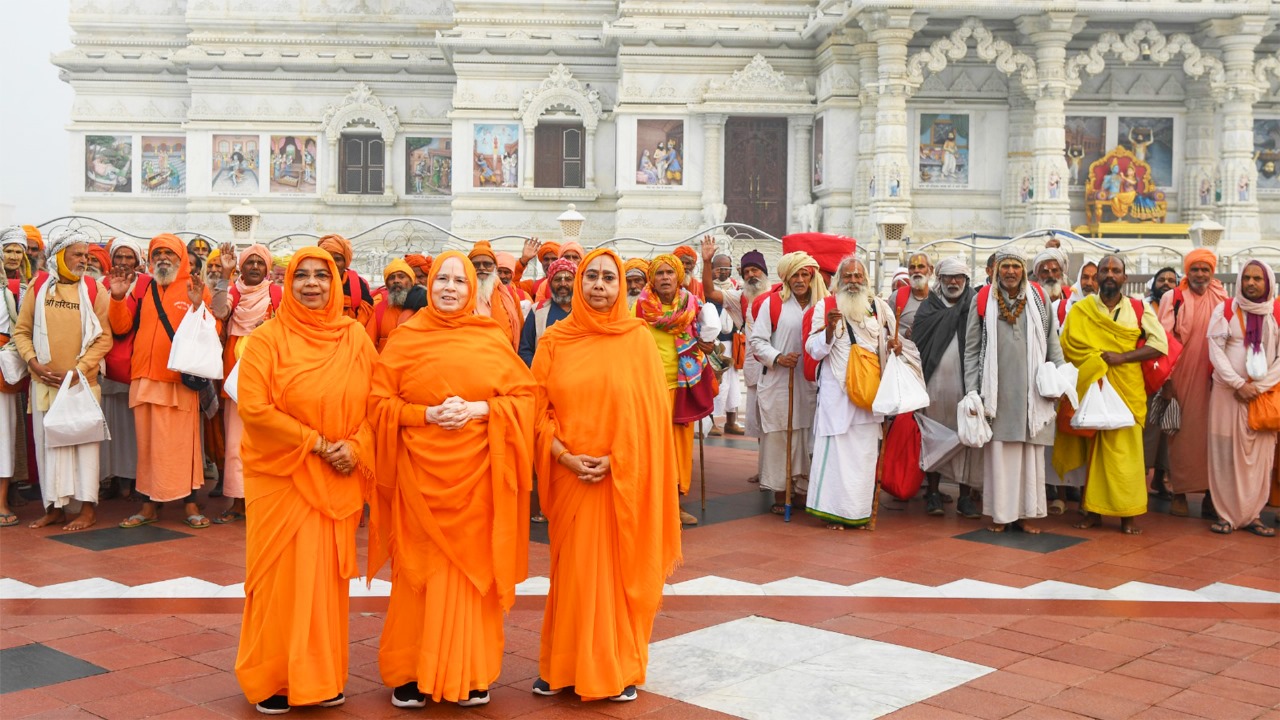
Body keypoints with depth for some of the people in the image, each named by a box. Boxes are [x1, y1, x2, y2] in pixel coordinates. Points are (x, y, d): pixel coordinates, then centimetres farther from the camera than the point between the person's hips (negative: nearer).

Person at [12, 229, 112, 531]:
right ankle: (54, 506, 16)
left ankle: (86, 508, 6)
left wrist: (77, 370, -12)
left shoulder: (94, 289, 0)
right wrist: (34, 364, -8)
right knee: (47, 442, 7)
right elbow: (21, 331, 6)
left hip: (82, 380, -2)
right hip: (44, 381, 2)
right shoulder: (37, 286, 5)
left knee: (83, 441, 0)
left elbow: (104, 338, -3)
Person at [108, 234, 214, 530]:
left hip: (179, 379, -4)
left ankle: (189, 503, 7)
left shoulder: (194, 288, 2)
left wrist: (199, 306, -23)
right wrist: (118, 297, -5)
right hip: (144, 378, 4)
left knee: (182, 441, -1)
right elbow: (121, 327, 9)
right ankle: (150, 504, 16)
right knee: (147, 442, 8)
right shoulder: (143, 288, 13)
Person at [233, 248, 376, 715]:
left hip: (337, 479, 3)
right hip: (280, 476, -3)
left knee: (328, 573, 8)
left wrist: (355, 447, -12)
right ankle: (273, 679, 15)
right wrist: (315, 442, -15)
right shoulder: (266, 339, -5)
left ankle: (323, 676, 20)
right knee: (282, 575, 1)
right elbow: (254, 408, -13)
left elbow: (374, 403, 5)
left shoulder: (356, 339, 5)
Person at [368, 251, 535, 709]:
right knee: (419, 570, 3)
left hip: (475, 474, 1)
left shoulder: (493, 339, 5)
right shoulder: (405, 339, 3)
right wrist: (427, 414, -14)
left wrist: (479, 409, -13)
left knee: (472, 567, 5)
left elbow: (523, 398, 3)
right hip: (419, 472, -1)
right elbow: (380, 403, 1)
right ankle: (412, 673, 14)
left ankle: (470, 674, 16)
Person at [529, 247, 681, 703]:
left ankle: (620, 669, 17)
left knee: (621, 571, 5)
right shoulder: (555, 340, 3)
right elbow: (539, 408, 2)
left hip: (625, 479, -1)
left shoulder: (639, 339, -1)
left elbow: (651, 412, -3)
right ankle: (563, 667, 20)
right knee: (572, 571, 8)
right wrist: (566, 457, -12)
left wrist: (616, 461, -13)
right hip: (570, 476, 1)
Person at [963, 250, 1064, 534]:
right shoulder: (983, 300, 3)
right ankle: (1001, 513, 9)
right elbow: (972, 349, 5)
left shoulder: (1039, 297, 7)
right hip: (997, 388, -1)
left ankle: (1025, 513, 11)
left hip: (1030, 388, 1)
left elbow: (1052, 342, 10)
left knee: (1031, 449, 3)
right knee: (998, 450, 0)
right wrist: (972, 390, 0)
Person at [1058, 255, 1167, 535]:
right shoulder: (1079, 311, 6)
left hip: (1126, 391, -1)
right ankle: (1094, 509, 10)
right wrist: (1091, 363, -12)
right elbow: (1063, 349, 4)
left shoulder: (1139, 309, 4)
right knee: (1093, 449, 4)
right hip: (1090, 389, 1)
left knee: (1125, 450, -3)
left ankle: (1129, 513, 3)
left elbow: (1160, 344, -4)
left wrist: (1121, 357, -15)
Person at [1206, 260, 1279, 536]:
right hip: (1228, 392, -1)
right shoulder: (1225, 310, 0)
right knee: (1225, 454, -2)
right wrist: (1239, 385, -12)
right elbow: (1216, 351, -5)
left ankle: (1252, 515, 7)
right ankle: (1226, 514, 2)